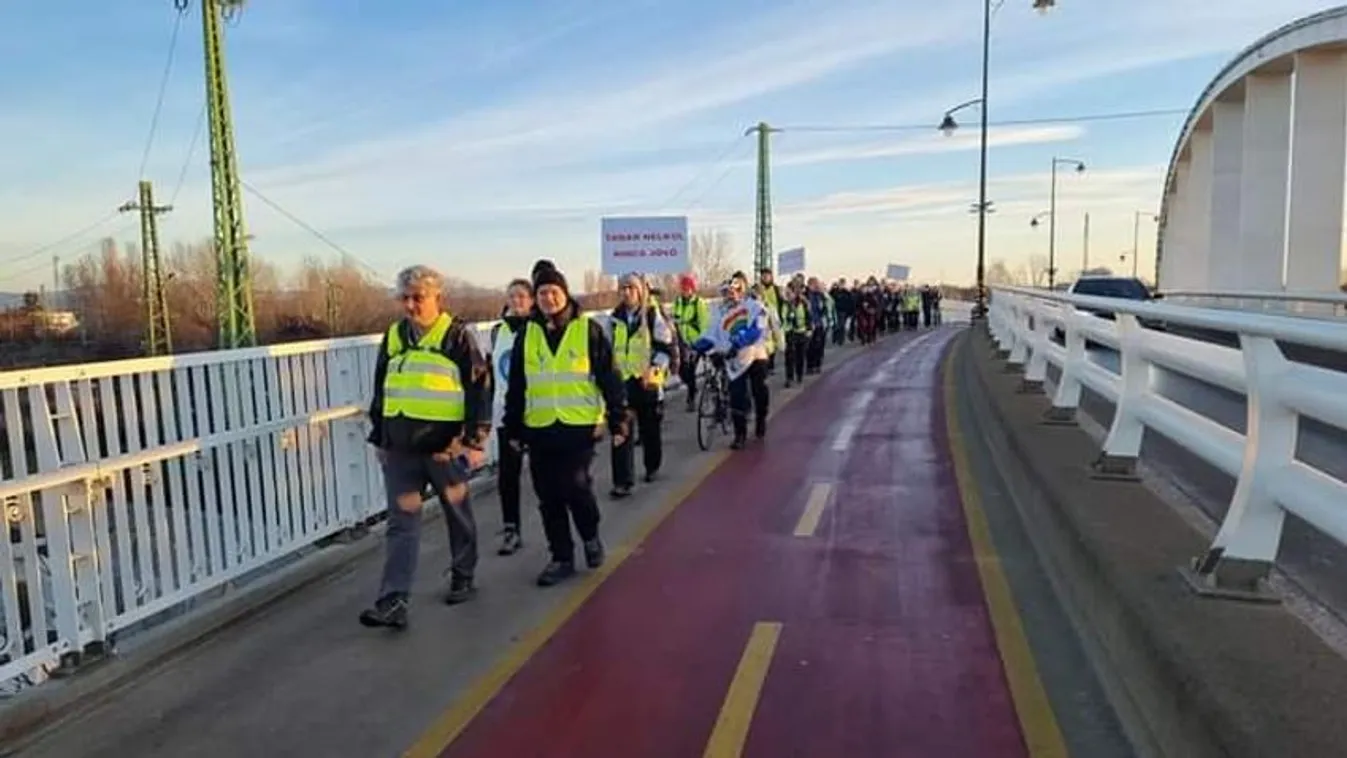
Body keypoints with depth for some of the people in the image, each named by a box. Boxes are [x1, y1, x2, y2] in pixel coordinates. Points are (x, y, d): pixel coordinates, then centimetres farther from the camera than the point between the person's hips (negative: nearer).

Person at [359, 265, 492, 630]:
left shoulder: (459, 336, -6)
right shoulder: (393, 336, 10)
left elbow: (479, 389, -7)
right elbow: (380, 389, 18)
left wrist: (474, 440, -11)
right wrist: (378, 437, 17)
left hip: (444, 445, -4)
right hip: (400, 447, 4)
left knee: (458, 515, 13)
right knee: (401, 523, 0)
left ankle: (463, 577, 32)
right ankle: (392, 601, -1)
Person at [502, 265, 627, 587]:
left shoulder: (588, 329, -1)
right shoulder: (527, 334, 8)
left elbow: (609, 377, 0)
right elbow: (515, 386, 12)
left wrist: (617, 420, -4)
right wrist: (513, 428, 12)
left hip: (580, 426, -3)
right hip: (539, 428, 4)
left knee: (576, 487, -11)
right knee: (549, 498, 7)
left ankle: (591, 536, 19)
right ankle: (561, 557, 22)